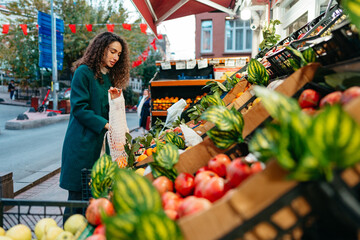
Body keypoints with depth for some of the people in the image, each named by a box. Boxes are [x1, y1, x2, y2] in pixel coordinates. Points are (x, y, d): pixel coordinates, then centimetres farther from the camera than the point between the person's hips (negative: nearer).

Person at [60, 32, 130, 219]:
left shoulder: (109, 77, 17)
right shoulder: (83, 72, -4)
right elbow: (79, 108, -11)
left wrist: (114, 100, -2)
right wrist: (105, 124, -17)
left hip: (101, 141, 7)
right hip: (82, 142, -6)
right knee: (78, 195, 0)